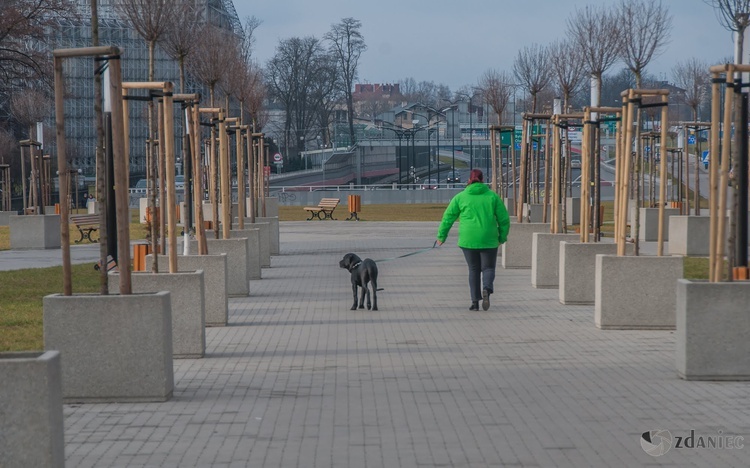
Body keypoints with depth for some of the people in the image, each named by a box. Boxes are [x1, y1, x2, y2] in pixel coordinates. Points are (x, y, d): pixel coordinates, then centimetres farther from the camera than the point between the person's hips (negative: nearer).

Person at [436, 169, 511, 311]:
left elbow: (448, 217, 5)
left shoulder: (461, 197, 3)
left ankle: (475, 301, 6)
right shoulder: (493, 196, 3)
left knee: (473, 269, 14)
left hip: (468, 240, 1)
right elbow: (504, 219, 4)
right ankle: (486, 289, -19)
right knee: (488, 268, 11)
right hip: (488, 240, -1)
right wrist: (502, 237, 18)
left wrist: (441, 236, 16)